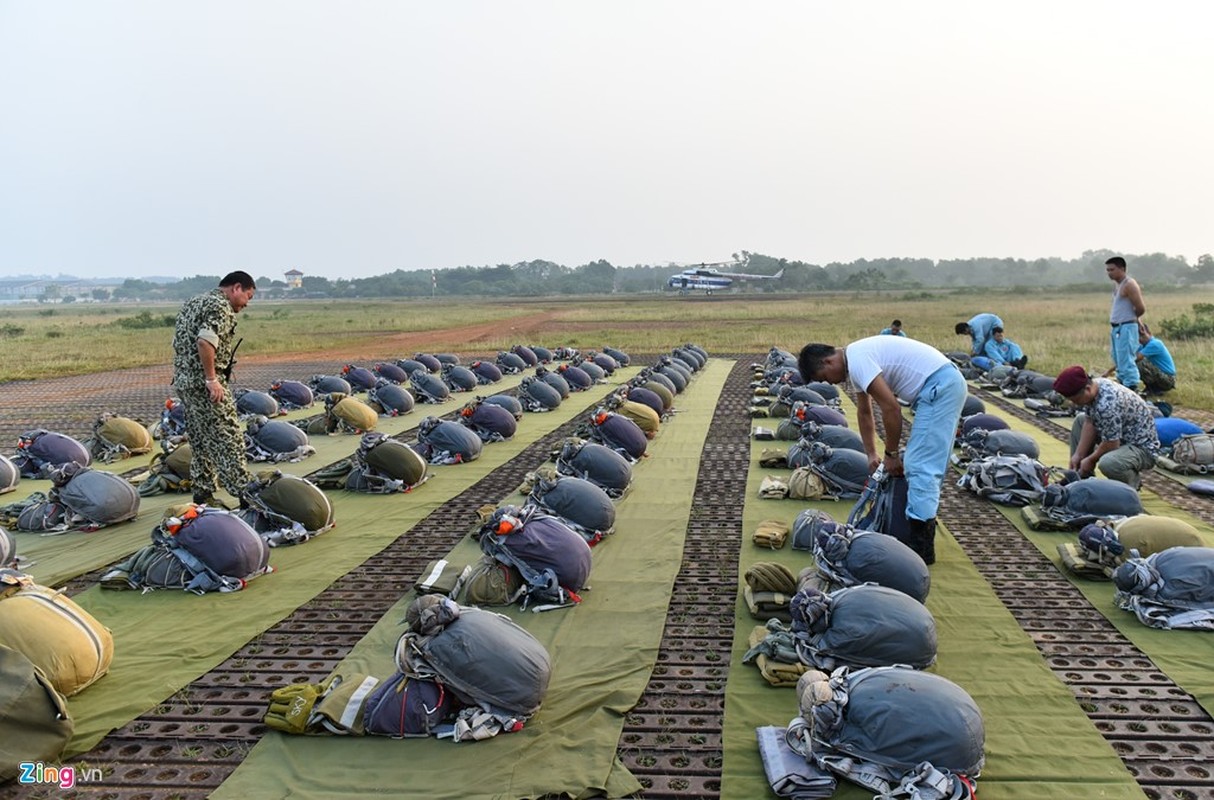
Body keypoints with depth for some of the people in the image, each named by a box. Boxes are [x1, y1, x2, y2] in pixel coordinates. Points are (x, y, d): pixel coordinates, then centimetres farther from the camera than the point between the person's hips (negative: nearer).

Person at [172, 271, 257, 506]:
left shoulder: (193, 302, 19)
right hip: (204, 383, -9)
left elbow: (179, 342, 20)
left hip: (183, 380, 9)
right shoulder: (222, 306, -11)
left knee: (200, 439, 15)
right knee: (228, 437, -4)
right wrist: (211, 379, -22)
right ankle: (243, 491, -2)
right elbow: (205, 341, -25)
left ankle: (203, 493, 19)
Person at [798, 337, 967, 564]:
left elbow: (890, 407, -19)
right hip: (948, 383, 10)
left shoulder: (857, 361, -16)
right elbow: (864, 412, 26)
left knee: (920, 466, -10)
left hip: (939, 386, -10)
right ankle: (924, 523, 26)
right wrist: (872, 454, 25)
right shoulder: (856, 359, 15)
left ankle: (921, 547, -8)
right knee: (929, 465, 17)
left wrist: (890, 454, -8)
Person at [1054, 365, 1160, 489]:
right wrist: (1078, 455, -6)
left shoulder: (1107, 404, -34)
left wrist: (1090, 460, -11)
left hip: (1142, 447, -10)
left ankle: (1133, 479, -2)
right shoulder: (1094, 387, -5)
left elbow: (1111, 445, -27)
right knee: (1080, 421, 14)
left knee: (1107, 463, -37)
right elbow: (1090, 424, 0)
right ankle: (1082, 477, 15)